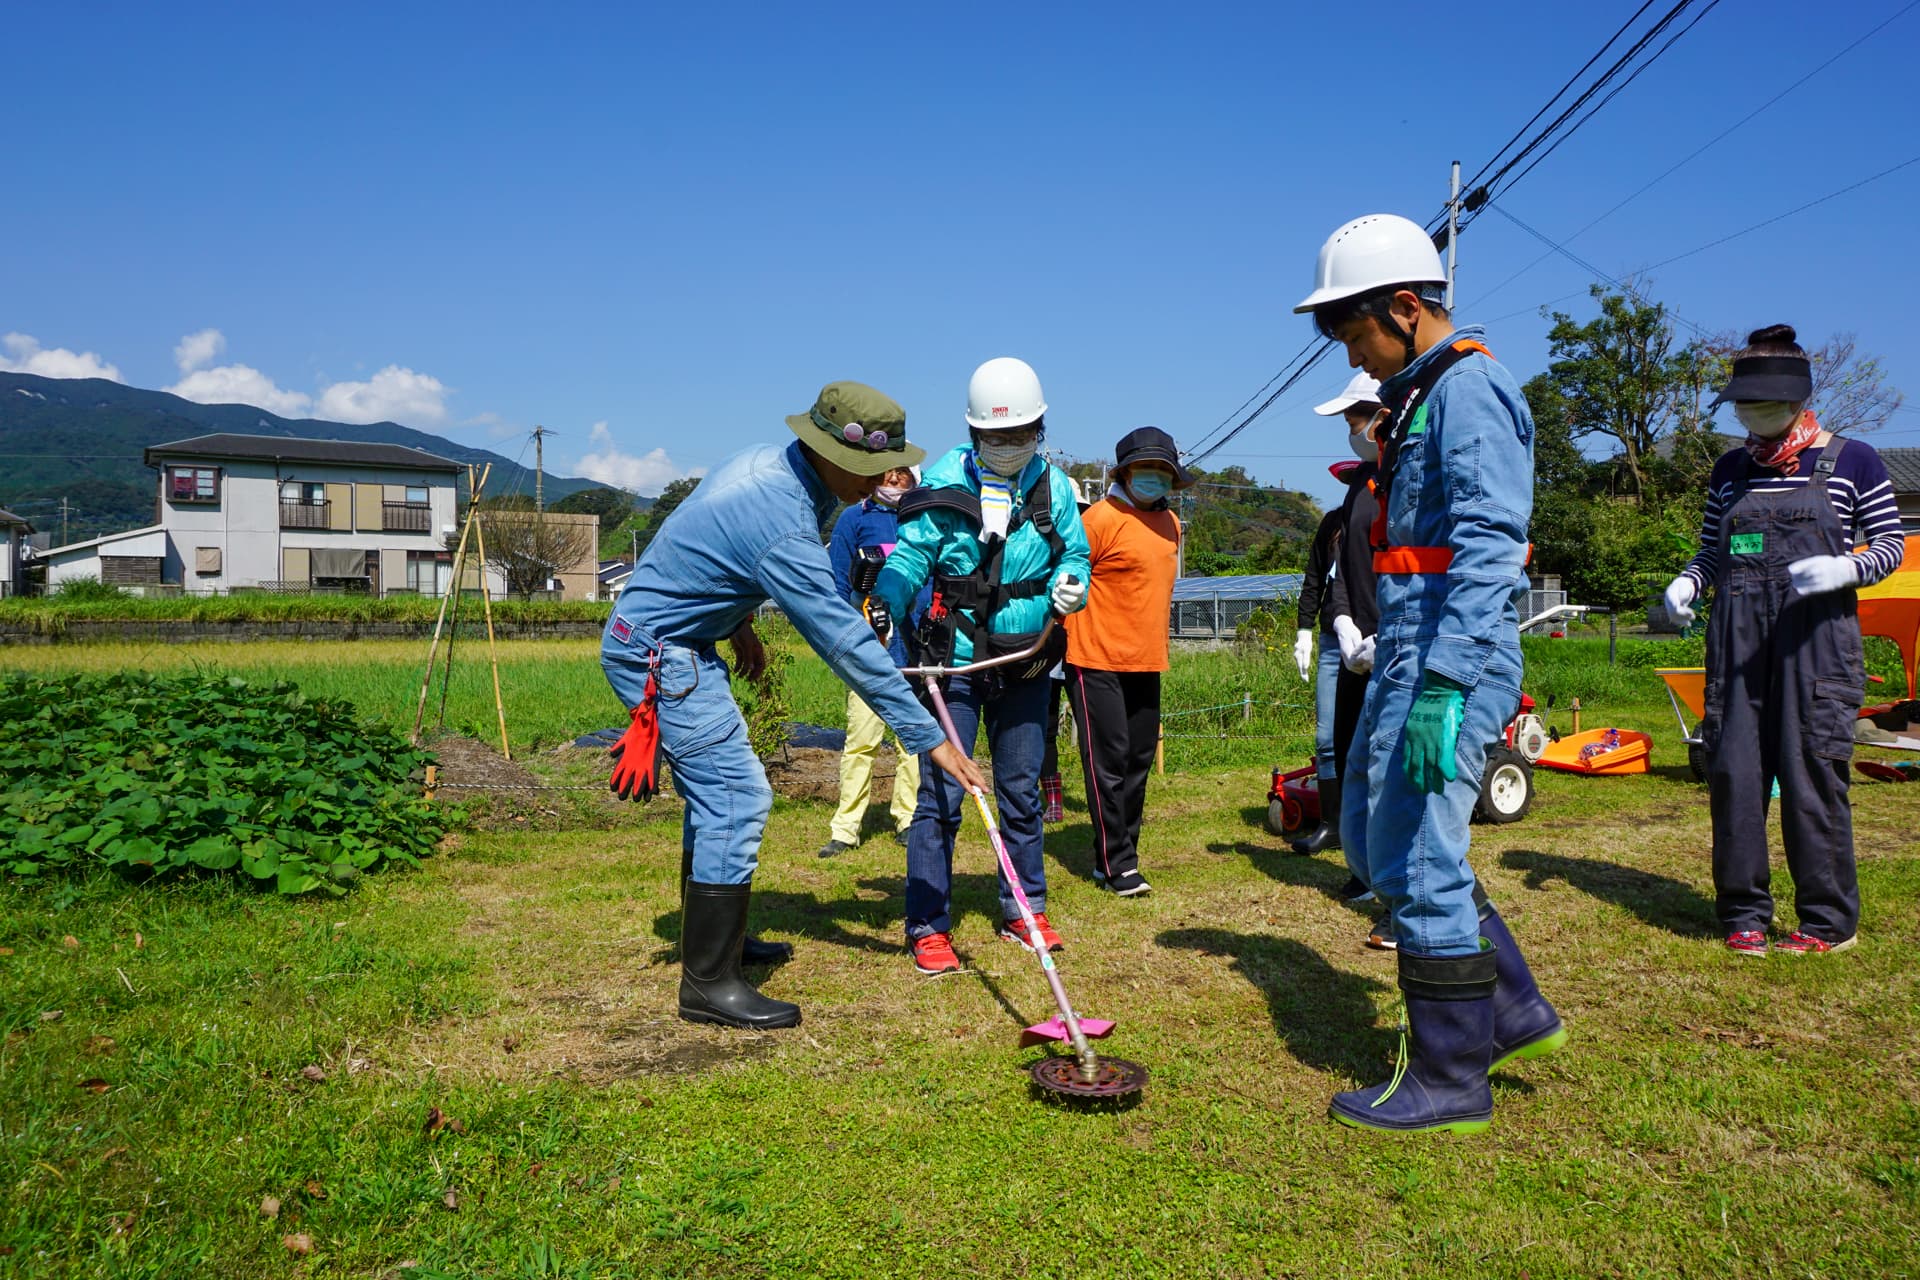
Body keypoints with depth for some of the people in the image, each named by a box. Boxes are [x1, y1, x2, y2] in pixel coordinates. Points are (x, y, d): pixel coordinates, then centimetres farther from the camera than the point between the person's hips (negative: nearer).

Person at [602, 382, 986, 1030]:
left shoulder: (769, 461, 1)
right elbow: (848, 643, -27)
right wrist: (930, 738, -23)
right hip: (659, 650, -10)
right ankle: (708, 983, -7)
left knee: (716, 792, 17)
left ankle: (710, 937, 31)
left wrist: (739, 621, 23)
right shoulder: (783, 525, -28)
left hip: (675, 636, 10)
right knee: (737, 797, -13)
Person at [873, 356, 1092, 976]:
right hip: (955, 661, -4)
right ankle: (928, 926, 8)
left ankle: (1023, 909, 31)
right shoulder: (944, 480, -6)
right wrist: (882, 613, -22)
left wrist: (1070, 585, -10)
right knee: (940, 793, -4)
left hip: (1026, 665, 4)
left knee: (1021, 790, 15)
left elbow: (1075, 554, 12)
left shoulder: (1054, 486, 4)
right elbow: (910, 555, -7)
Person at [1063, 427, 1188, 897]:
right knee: (1109, 762, -4)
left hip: (1146, 663, 8)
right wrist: (1061, 645, -10)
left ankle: (1118, 852, 23)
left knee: (1139, 759, 12)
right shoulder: (1101, 518, -11)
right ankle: (1118, 864, 3)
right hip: (1098, 662, -8)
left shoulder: (1170, 524, 14)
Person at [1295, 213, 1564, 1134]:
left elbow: (1489, 546, -23)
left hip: (1450, 660, -11)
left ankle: (1450, 1084, 12)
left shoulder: (1468, 387, -13)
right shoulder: (1421, 395, 19)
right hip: (1408, 654, 11)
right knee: (1374, 837, 17)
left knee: (1417, 861, -3)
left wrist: (1442, 687, -29)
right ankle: (1513, 1011, 28)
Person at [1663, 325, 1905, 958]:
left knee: (1811, 770, -5)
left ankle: (1829, 920, 7)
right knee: (1733, 769, 1)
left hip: (1816, 635, -4)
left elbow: (1893, 544, 5)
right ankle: (1744, 913, 12)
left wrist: (1844, 569, -16)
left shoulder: (1851, 460, 5)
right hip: (1736, 637, 4)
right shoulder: (1730, 470, 15)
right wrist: (1685, 584, 0)